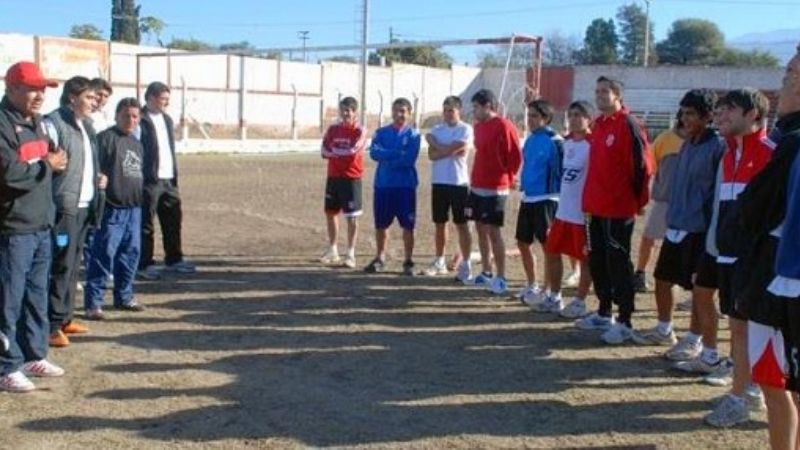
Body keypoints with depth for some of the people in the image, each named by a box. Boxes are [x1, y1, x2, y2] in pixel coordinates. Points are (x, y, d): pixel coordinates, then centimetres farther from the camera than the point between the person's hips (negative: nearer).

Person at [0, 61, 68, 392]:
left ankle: (34, 356, 27)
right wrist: (47, 166, -10)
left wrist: (52, 162, 2)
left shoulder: (36, 122, 16)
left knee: (37, 296, 16)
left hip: (41, 227, 9)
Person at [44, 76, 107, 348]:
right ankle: (53, 325, -2)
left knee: (74, 265, 13)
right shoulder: (54, 123, -10)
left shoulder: (86, 125, 17)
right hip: (64, 206, -9)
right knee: (62, 265, -7)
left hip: (85, 205, 9)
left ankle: (65, 317, 23)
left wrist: (98, 177, 14)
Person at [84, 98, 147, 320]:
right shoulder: (106, 137, -7)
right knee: (104, 254, -7)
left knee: (131, 252, 12)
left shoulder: (137, 143, 17)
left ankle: (124, 297, 23)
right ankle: (93, 302, -2)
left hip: (134, 208, 8)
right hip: (112, 208, -8)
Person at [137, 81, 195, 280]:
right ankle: (145, 264, 8)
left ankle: (174, 259, 25)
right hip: (149, 181, -8)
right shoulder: (141, 121, -9)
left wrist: (175, 175, 16)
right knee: (146, 224, 0)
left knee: (173, 220, 13)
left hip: (169, 180, 8)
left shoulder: (167, 120, 17)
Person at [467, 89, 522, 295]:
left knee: (493, 231, -7)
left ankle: (501, 278, 1)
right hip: (477, 187, 8)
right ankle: (486, 272, 23)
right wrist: (475, 178, 13)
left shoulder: (504, 126, -14)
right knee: (480, 228, 12)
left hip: (495, 189, -8)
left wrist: (507, 179, -6)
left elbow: (516, 157, -13)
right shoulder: (479, 126, 11)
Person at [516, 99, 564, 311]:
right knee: (523, 244, 16)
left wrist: (560, 198, -15)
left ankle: (554, 297, 4)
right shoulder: (530, 140, 11)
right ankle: (531, 286, 33)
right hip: (527, 199, 9)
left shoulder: (554, 142, -13)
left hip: (546, 200, -9)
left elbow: (562, 171, -13)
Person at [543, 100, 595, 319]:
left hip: (583, 212, -8)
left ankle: (579, 302, 14)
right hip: (563, 210, 8)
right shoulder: (567, 142, 10)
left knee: (585, 258, 4)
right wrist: (562, 201, 18)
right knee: (553, 251, 13)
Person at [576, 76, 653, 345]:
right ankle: (604, 314, 27)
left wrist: (639, 200, -9)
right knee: (597, 261, 15)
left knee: (618, 263, -3)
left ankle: (625, 322, 4)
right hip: (597, 207, 9)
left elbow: (642, 165, -15)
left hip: (619, 209, -8)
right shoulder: (598, 124, 13)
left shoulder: (628, 124, -13)